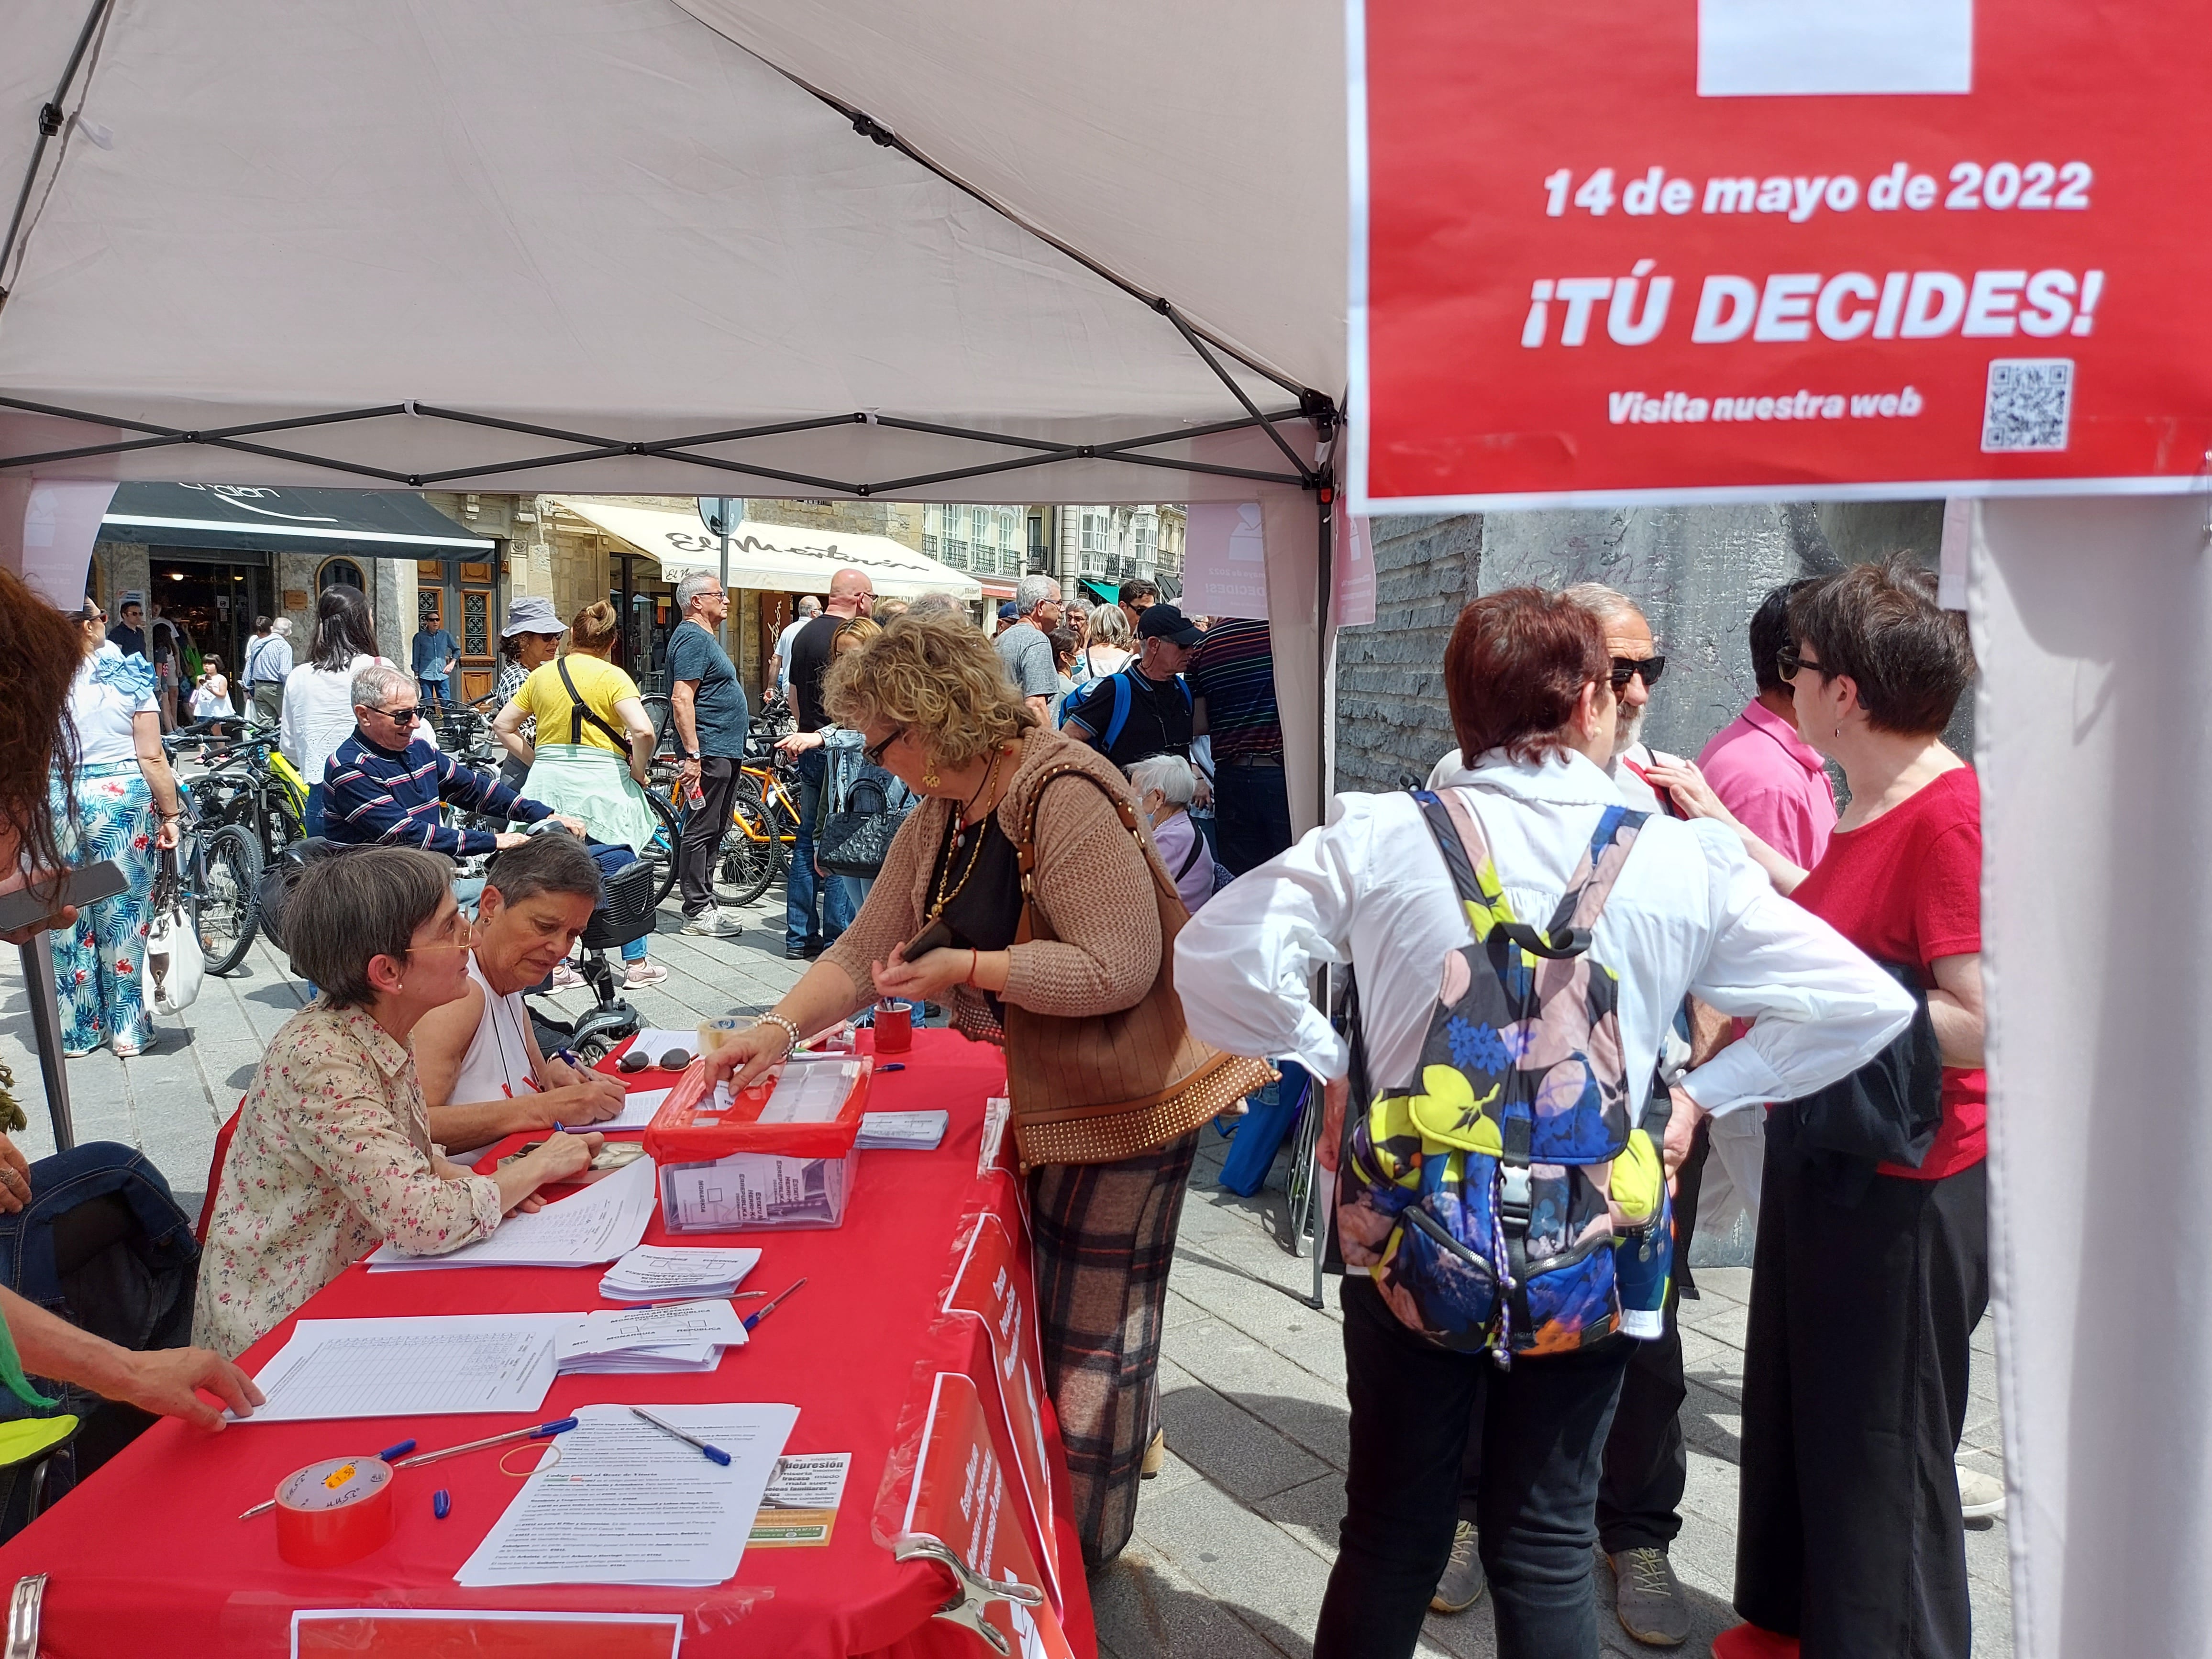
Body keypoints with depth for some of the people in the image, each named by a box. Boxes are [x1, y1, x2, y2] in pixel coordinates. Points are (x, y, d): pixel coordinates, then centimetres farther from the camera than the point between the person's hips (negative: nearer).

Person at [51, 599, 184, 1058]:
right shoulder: (129, 677, -3)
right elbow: (152, 757, -6)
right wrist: (171, 814, 1)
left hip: (55, 803, 1)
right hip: (123, 799, -1)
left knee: (65, 917, 10)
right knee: (125, 915, 7)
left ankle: (75, 1031, 19)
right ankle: (128, 1029, 13)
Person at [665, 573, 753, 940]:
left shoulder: (705, 638, 20)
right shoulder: (692, 638, -13)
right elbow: (682, 698, -22)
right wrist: (692, 754, -26)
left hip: (724, 753, 11)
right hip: (708, 753, -11)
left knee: (713, 831, 14)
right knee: (701, 831, -6)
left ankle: (704, 903, 21)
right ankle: (697, 912, -1)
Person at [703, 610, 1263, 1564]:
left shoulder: (1065, 801, -26)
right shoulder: (937, 824, 4)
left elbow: (1119, 970, -31)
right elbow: (864, 951, 5)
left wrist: (965, 968, -26)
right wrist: (780, 1027, -10)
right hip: (1049, 1085, 9)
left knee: (1090, 1324, 5)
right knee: (1055, 1294, 24)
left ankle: (1084, 1541, 25)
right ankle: (1125, 1430, 48)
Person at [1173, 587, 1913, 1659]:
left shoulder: (1379, 836, -9)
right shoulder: (1686, 861, -7)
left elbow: (1217, 954, -12)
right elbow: (1864, 1003, -4)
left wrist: (1323, 1068, -1)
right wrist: (1706, 1093, 3)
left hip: (1408, 1241, 0)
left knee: (1390, 1536, 18)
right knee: (1547, 1549, 17)